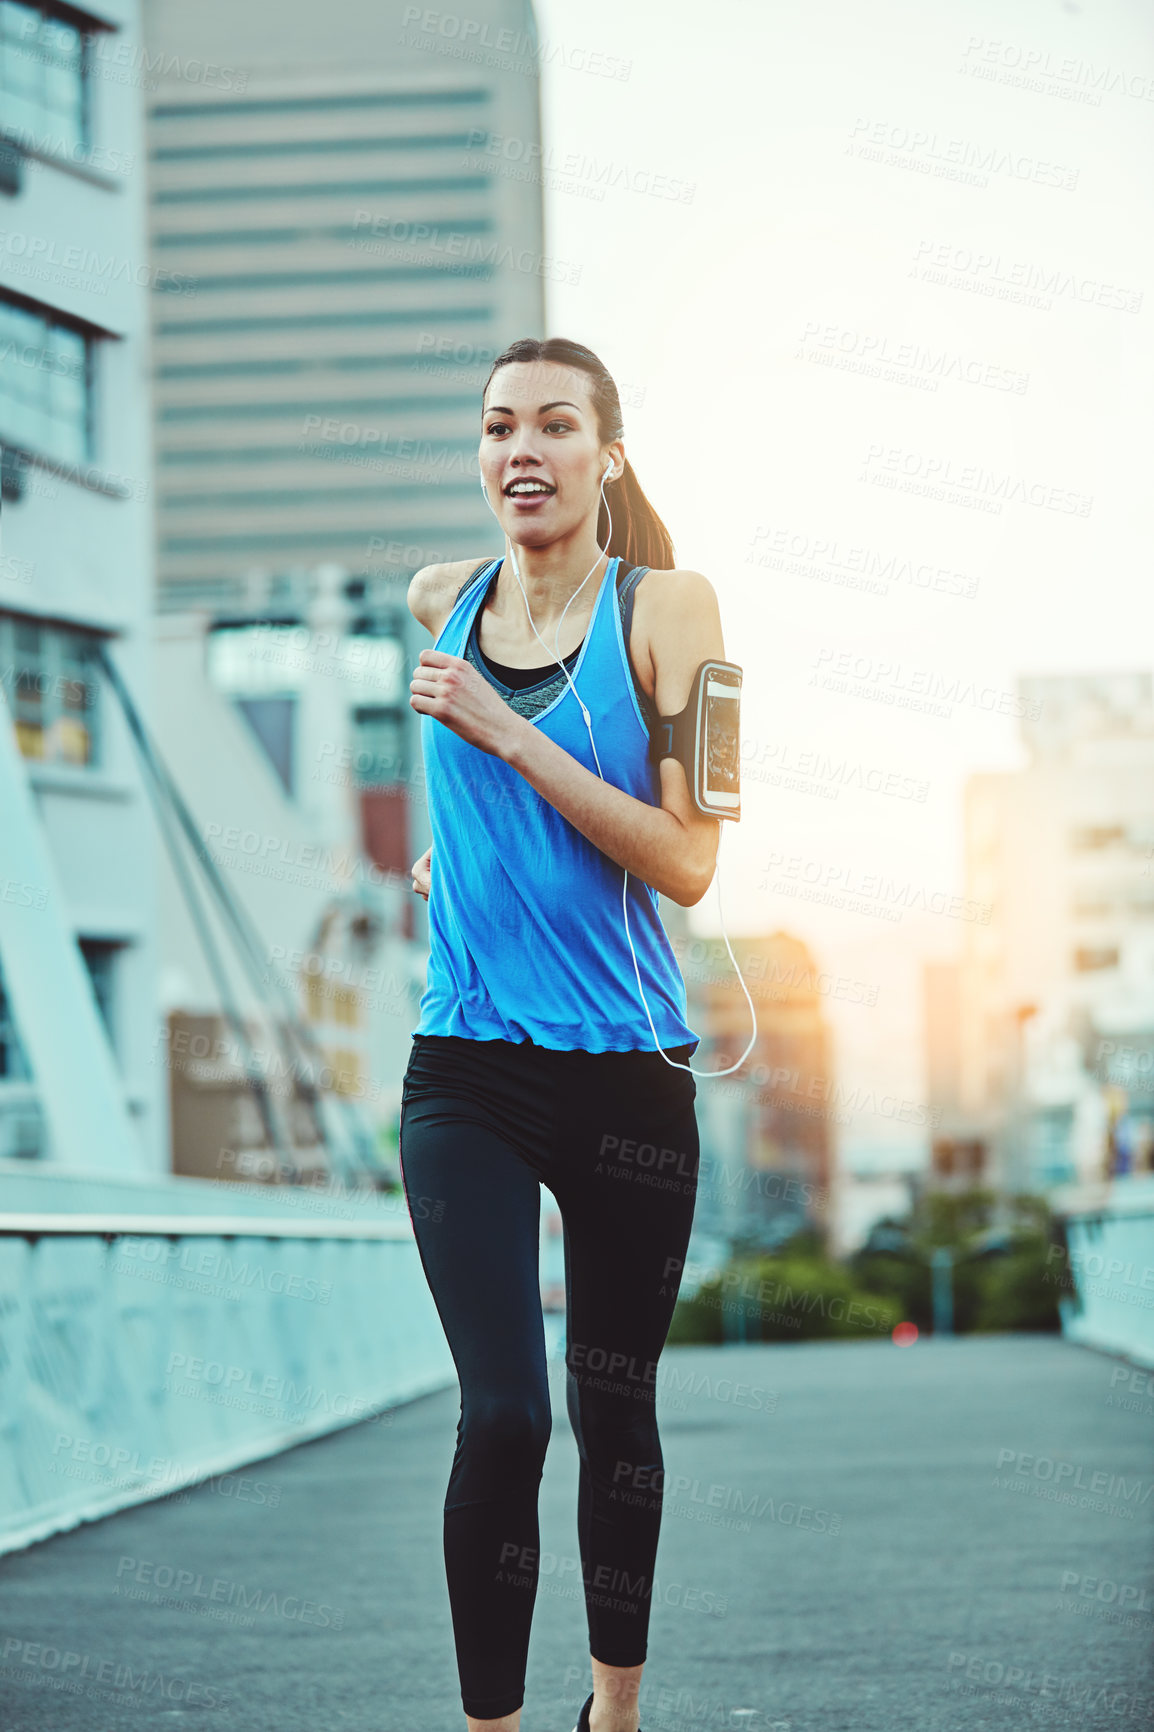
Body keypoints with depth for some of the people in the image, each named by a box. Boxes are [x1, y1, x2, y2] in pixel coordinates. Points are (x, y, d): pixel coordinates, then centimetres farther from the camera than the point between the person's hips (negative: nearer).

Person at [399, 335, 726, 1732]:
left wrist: (511, 738, -17)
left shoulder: (664, 608, -5)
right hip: (466, 1071, 1)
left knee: (613, 1406, 11)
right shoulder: (442, 604, 7)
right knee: (503, 1412, -13)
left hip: (626, 1069, -1)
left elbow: (687, 863, -13)